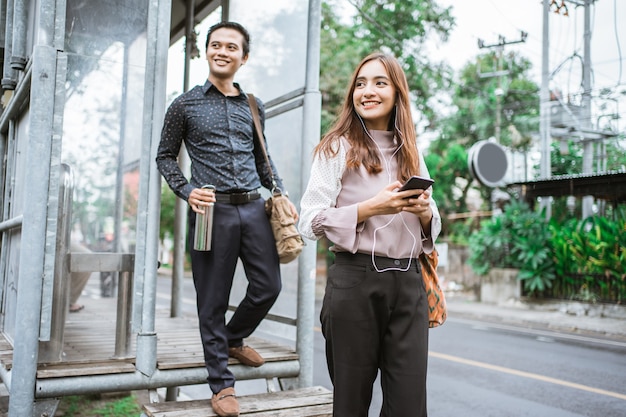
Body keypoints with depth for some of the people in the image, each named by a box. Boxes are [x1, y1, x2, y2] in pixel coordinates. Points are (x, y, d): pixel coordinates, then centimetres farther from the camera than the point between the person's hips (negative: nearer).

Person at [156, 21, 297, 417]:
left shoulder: (253, 106, 14)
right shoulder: (186, 104, 5)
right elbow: (165, 156, 8)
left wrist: (282, 195, 9)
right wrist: (187, 191, -9)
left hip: (253, 207, 4)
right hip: (212, 209, -3)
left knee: (269, 285, 4)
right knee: (213, 300, 2)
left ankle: (234, 339, 34)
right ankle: (222, 384, 15)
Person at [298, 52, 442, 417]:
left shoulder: (412, 154, 15)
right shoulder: (337, 147, 1)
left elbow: (433, 224, 18)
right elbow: (310, 222, -7)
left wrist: (424, 212, -5)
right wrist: (372, 207, -17)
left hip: (409, 284, 4)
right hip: (355, 280, -4)